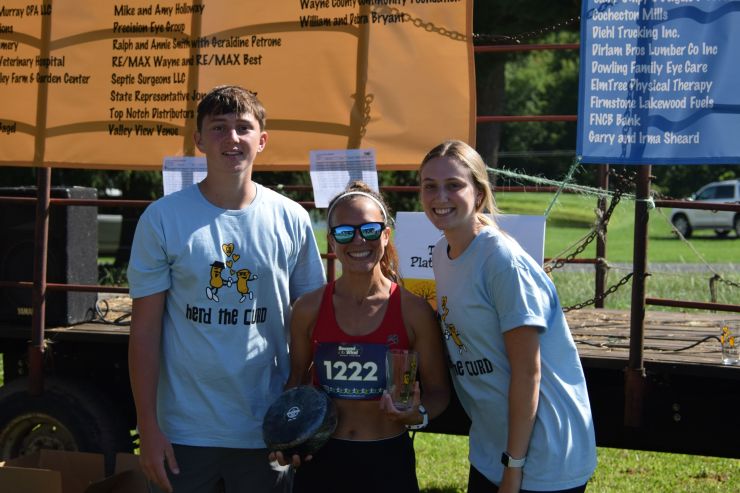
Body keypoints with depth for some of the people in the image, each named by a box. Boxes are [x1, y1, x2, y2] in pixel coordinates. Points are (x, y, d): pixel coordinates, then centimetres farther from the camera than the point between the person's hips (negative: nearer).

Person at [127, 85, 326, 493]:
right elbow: (145, 331, -3)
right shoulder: (163, 218, -4)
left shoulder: (291, 219, 1)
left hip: (267, 431, 2)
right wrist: (148, 428, -7)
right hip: (184, 433, -1)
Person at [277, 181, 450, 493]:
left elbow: (438, 391, 1)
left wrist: (418, 414, -19)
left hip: (388, 460, -1)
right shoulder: (309, 309, -2)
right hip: (320, 461, 1)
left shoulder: (414, 311, -7)